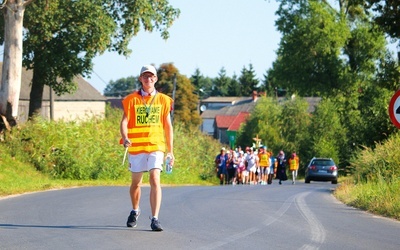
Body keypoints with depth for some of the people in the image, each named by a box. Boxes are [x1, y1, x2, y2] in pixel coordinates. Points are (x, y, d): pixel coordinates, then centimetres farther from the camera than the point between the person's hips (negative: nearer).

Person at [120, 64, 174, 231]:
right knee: (136, 182, 13)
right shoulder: (131, 100, 4)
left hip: (156, 146, -1)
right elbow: (124, 122, -3)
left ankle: (155, 219, -16)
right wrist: (125, 138, -24)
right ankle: (135, 211, 39)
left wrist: (170, 151, 8)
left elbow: (168, 126, 10)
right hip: (136, 147, 1)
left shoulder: (163, 100, 7)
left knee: (155, 180, -15)